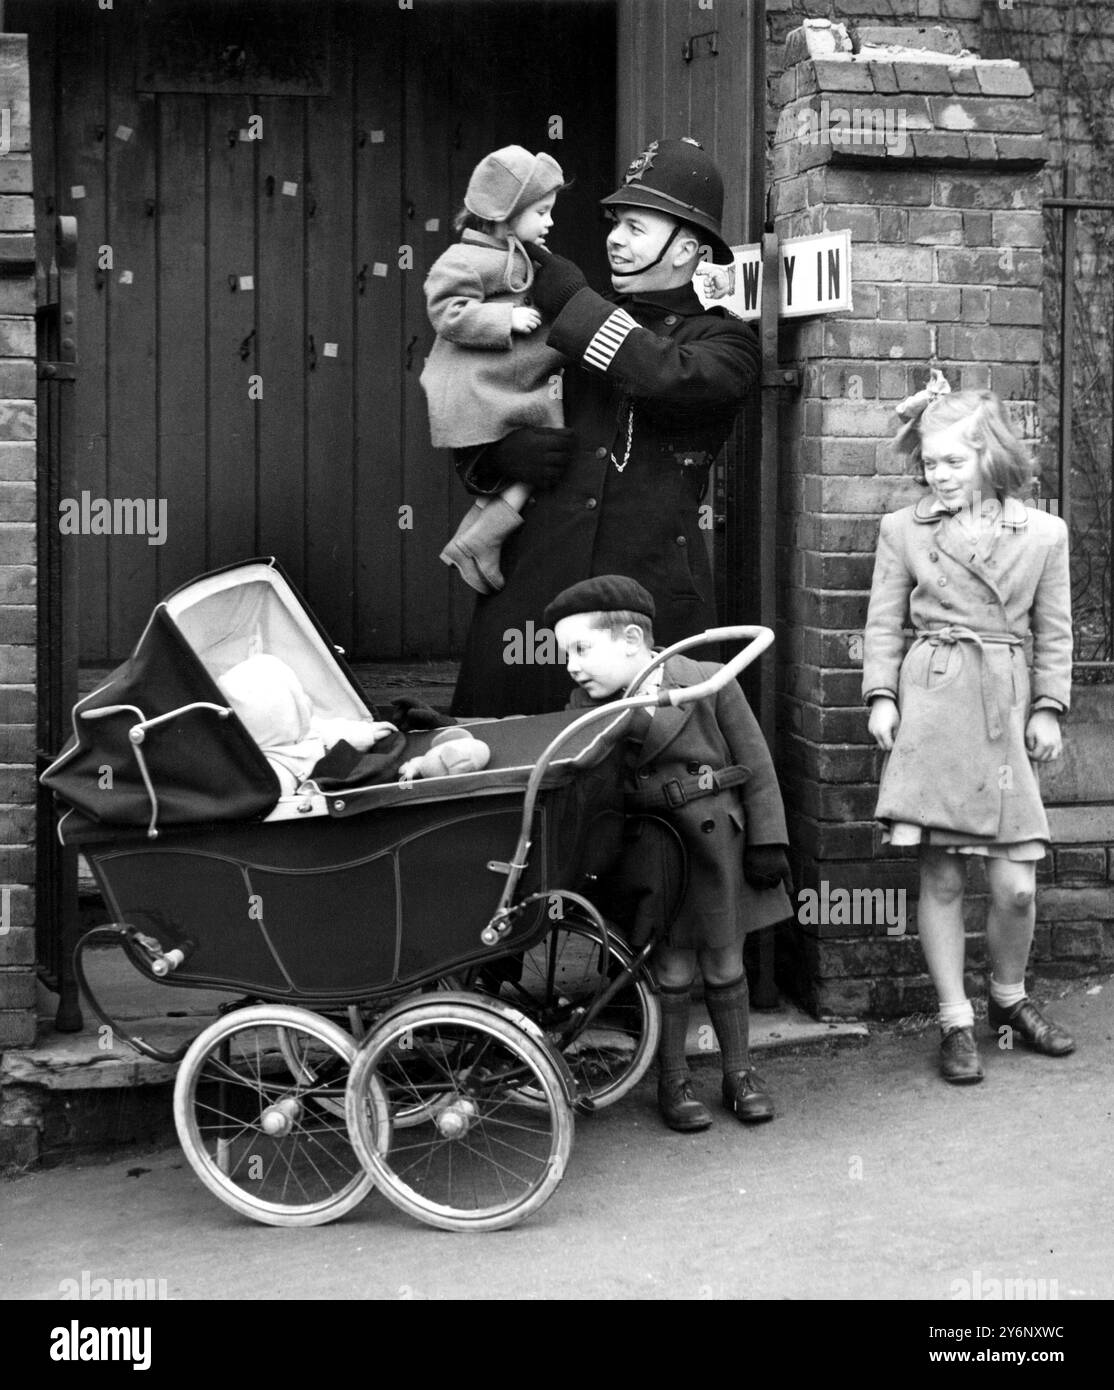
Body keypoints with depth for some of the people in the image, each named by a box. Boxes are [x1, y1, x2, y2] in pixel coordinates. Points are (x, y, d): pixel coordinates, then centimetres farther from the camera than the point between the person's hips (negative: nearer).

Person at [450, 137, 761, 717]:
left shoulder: (724, 340, 8)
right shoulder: (560, 328, 19)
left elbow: (668, 377, -17)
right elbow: (471, 441, 22)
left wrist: (571, 300, -8)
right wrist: (505, 453, -3)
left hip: (648, 597, -3)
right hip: (527, 587, 3)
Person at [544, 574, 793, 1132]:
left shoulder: (710, 683, -10)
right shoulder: (587, 706, -2)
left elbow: (755, 766, -4)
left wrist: (766, 841, -5)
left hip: (718, 842, -1)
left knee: (724, 964, 11)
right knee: (672, 969, 5)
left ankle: (740, 1072, 28)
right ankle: (672, 1081, 21)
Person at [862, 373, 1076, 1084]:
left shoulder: (1045, 532, 7)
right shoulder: (904, 527, 5)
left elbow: (1054, 632, 11)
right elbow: (884, 623, 7)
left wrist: (1048, 707, 3)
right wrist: (881, 694, -3)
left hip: (1006, 712, 1)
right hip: (930, 705, -1)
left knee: (1016, 884, -2)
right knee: (941, 876, 0)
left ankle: (1011, 999, 25)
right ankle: (957, 1021, 12)